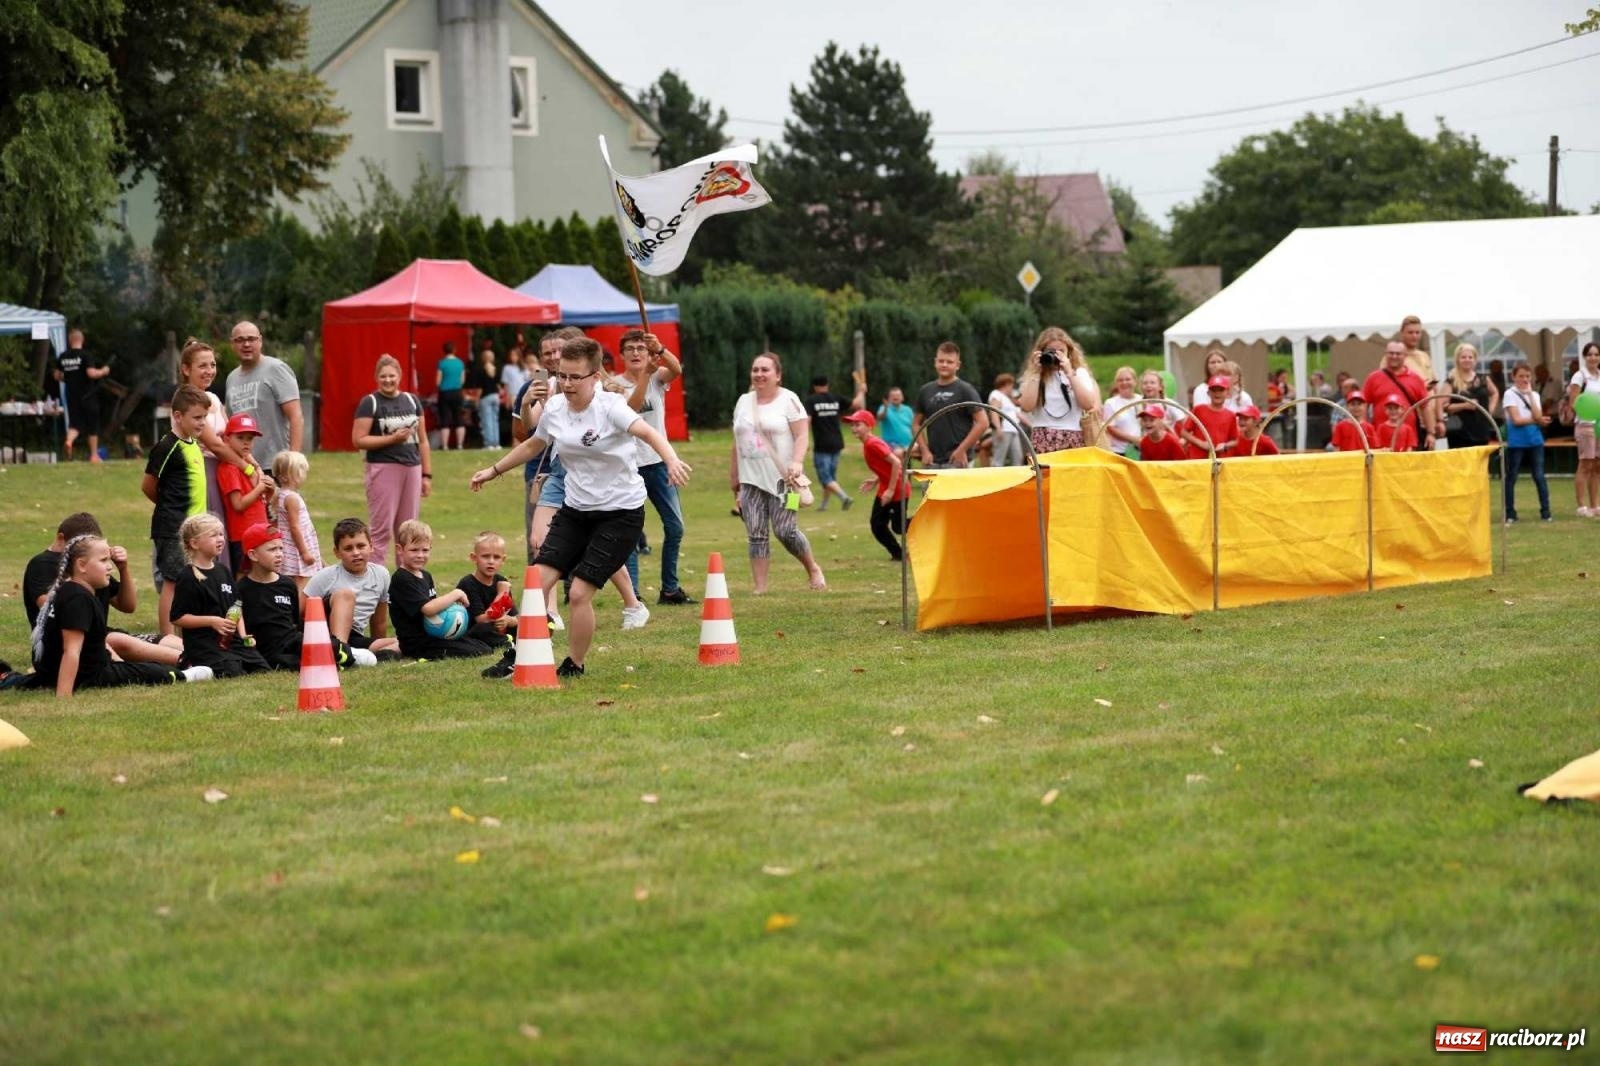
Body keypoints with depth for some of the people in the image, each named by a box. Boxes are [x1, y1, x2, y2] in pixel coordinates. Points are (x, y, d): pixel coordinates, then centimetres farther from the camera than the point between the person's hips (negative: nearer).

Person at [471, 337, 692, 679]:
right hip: (575, 510, 6)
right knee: (539, 580, -6)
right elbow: (532, 445, 22)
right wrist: (494, 470, 30)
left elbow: (648, 432, -34)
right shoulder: (555, 408, 1)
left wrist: (672, 460, -54)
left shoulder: (609, 406, -17)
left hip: (620, 512, -6)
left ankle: (574, 666, 10)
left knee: (579, 593, -10)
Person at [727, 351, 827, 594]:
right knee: (756, 535, -2)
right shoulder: (743, 402, 16)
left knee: (785, 531, -9)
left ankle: (813, 569, 14)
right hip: (751, 481, 5)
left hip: (781, 478, -5)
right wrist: (733, 476, 19)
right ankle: (759, 588, -2)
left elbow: (801, 435, -9)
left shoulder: (788, 400, -1)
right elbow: (737, 443, 20)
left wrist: (797, 462, -25)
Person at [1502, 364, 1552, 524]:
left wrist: (1529, 394, -6)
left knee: (1539, 476, 1)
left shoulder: (1534, 395, 11)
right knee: (1511, 478, 2)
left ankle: (1546, 512, 5)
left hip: (1535, 440, 3)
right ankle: (1510, 514, 8)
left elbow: (1538, 416, -7)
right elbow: (1517, 420, -12)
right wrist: (1536, 420, -6)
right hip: (1516, 442, -3)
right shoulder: (1510, 394, -3)